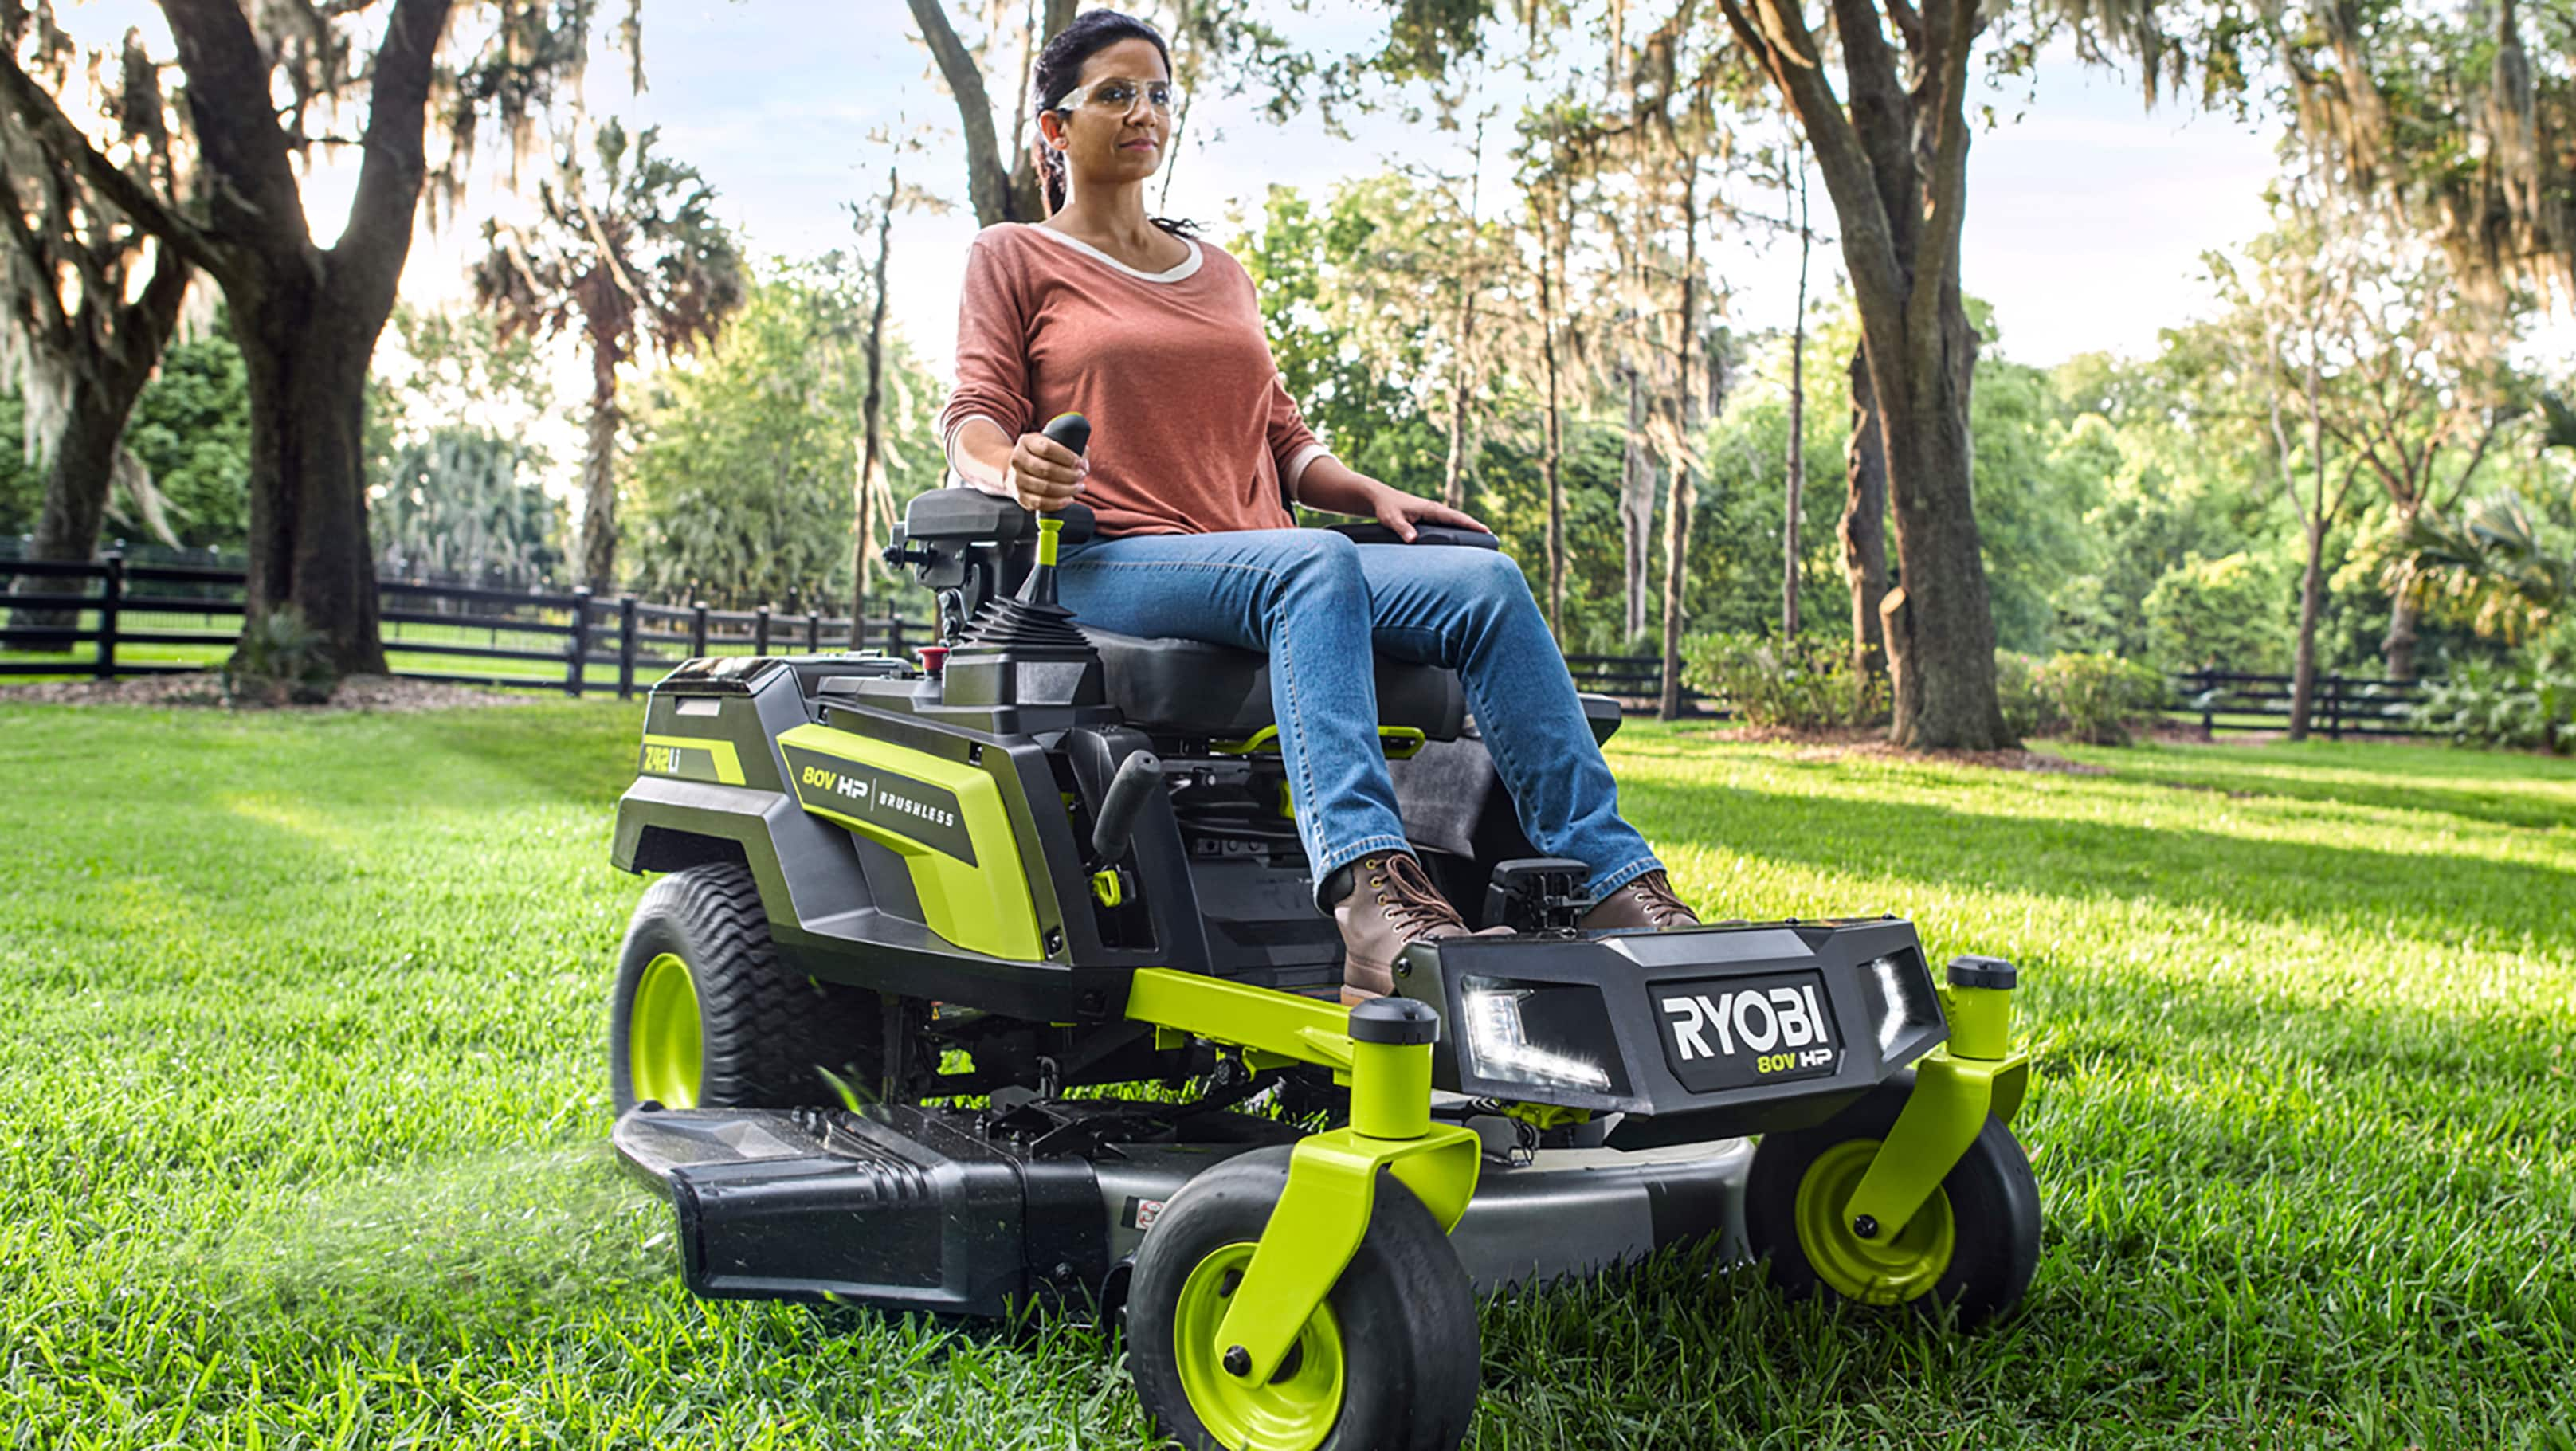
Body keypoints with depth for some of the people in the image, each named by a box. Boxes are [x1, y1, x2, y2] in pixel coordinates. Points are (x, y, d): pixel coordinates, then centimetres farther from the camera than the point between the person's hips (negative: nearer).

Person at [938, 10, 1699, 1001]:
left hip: (1266, 565, 5)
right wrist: (1013, 469, -23)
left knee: (1486, 583, -21)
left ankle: (1614, 883, -31)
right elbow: (973, 420, 1)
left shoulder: (1220, 275, 28)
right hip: (1106, 567, -5)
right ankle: (1370, 891, -56)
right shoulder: (1012, 258, 14)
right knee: (1313, 564, -38)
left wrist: (1373, 495, 5)